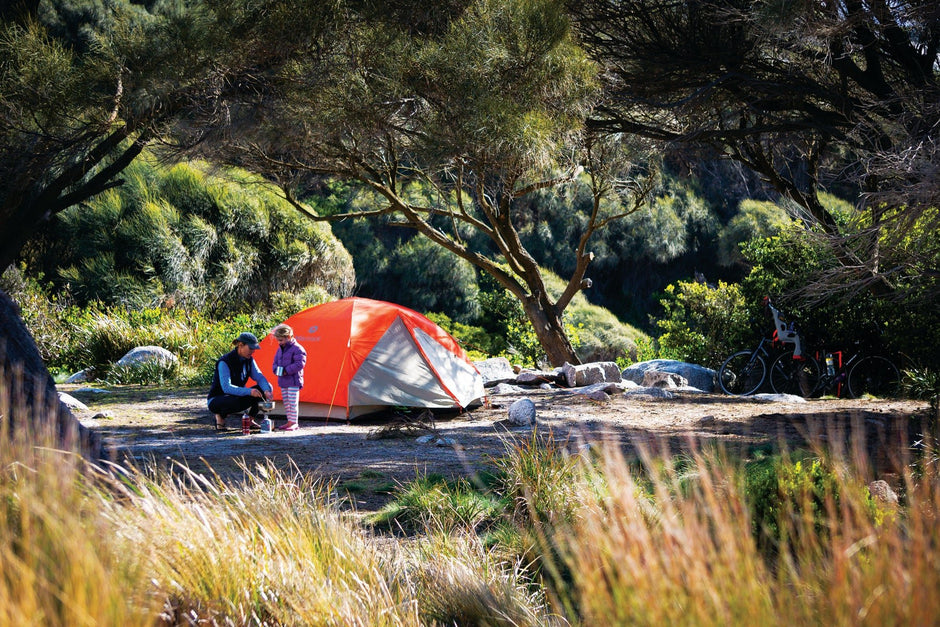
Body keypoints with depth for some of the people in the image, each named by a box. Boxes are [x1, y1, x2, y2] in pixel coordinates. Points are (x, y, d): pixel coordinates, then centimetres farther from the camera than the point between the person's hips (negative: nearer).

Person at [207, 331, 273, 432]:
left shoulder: (249, 360, 0)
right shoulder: (224, 362, -24)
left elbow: (260, 377, -3)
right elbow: (226, 388, -32)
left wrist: (266, 391, -25)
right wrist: (249, 391, -42)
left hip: (236, 396, 8)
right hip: (216, 400, -8)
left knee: (265, 388, -8)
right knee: (236, 402, -42)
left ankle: (250, 420, 2)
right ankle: (220, 416, -10)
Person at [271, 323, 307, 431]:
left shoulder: (297, 349, -12)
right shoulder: (280, 349, 14)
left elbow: (300, 363, -19)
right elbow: (275, 362, 21)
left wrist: (287, 370, -21)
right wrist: (276, 369, -2)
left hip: (293, 381, -8)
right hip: (283, 381, 9)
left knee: (293, 402, -8)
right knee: (286, 402, 13)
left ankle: (294, 423, -4)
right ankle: (289, 421, 21)